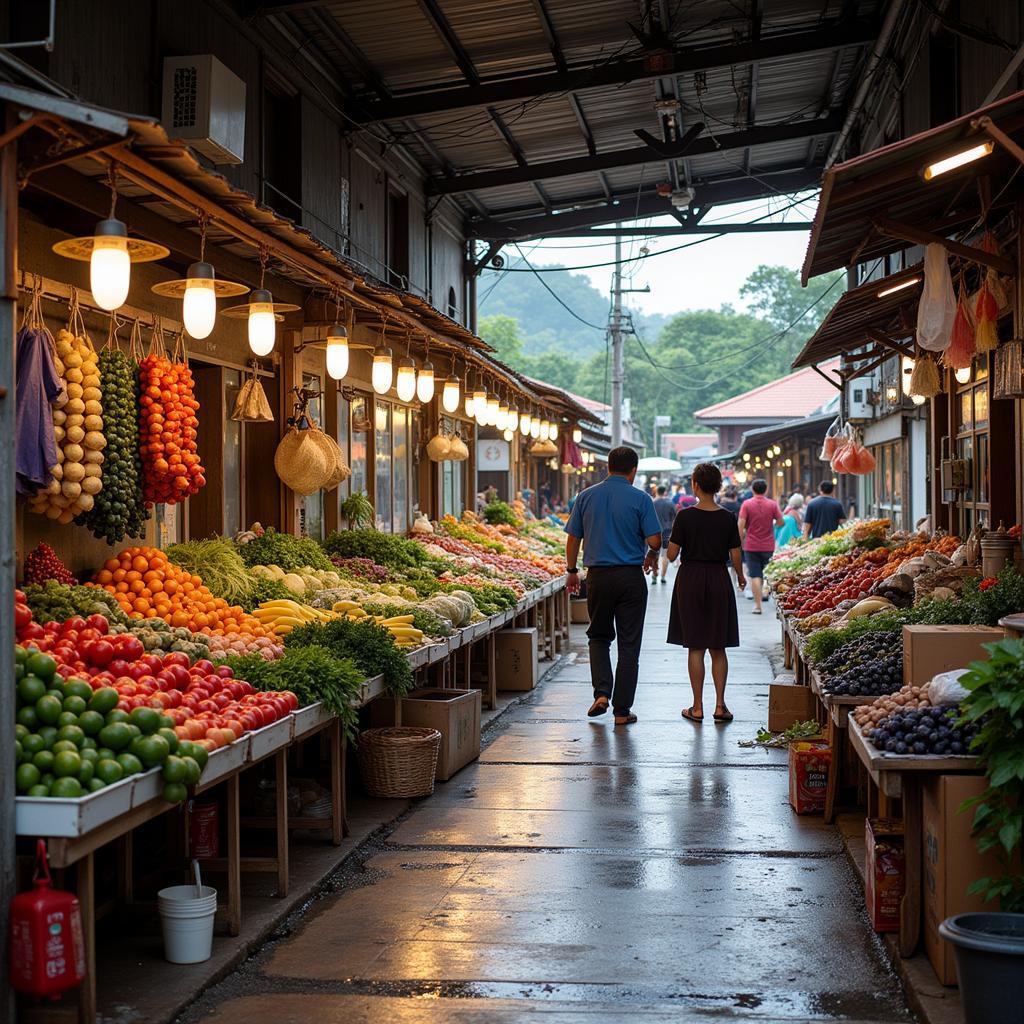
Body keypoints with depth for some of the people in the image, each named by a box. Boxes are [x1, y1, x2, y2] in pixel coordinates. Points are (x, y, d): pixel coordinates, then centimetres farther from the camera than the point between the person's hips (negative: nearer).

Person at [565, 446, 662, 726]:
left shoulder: (586, 496, 3)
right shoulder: (640, 499, -6)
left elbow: (573, 538, 6)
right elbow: (654, 540, -10)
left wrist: (572, 571, 18)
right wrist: (651, 556, 13)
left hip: (597, 576, 2)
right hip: (631, 577, -2)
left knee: (599, 637, 19)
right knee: (628, 644, 5)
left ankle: (601, 692, 1)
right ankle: (622, 710, 7)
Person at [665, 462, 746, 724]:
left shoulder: (685, 516, -10)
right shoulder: (728, 518, -3)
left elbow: (672, 554, -8)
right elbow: (735, 556, 2)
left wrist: (674, 532, 10)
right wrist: (741, 577, 21)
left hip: (690, 579, -2)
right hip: (719, 580, 2)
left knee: (695, 647, 4)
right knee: (718, 648, 10)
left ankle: (697, 707, 6)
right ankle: (720, 705, 10)